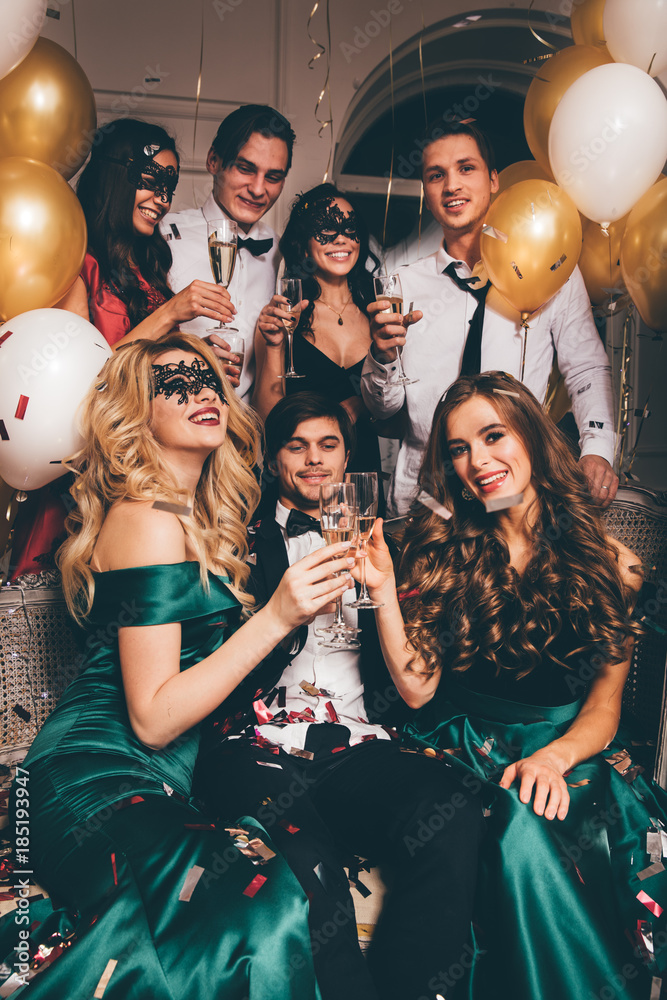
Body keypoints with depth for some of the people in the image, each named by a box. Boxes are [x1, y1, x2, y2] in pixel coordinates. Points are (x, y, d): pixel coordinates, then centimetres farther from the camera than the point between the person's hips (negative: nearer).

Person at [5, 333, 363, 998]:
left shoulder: (198, 517, 16)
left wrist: (306, 595, 14)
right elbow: (152, 719, -14)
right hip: (96, 783, -8)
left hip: (163, 785, 8)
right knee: (271, 915, -30)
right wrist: (274, 618, -21)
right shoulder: (148, 519, -11)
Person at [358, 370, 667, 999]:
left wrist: (554, 757, -17)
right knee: (519, 839, -30)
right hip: (468, 751, 1)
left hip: (572, 753, 0)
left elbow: (604, 706, 3)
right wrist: (383, 590, -16)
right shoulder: (439, 550, 0)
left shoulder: (610, 563, 1)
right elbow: (417, 688, -5)